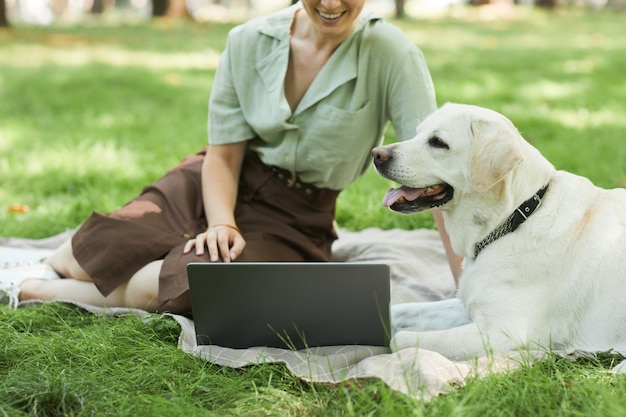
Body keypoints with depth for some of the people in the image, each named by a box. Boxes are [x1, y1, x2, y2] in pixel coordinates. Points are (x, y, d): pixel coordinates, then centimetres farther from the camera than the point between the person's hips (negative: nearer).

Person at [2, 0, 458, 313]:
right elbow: (223, 154, -4)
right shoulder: (249, 41, -7)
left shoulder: (391, 53, -17)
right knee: (86, 258, -17)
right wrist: (222, 224, -22)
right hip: (214, 186, 2)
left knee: (192, 284, -31)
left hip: (293, 219, -2)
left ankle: (54, 292, -4)